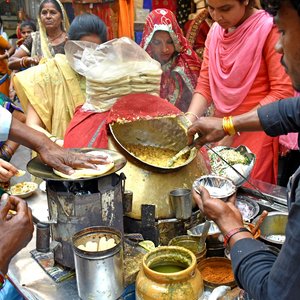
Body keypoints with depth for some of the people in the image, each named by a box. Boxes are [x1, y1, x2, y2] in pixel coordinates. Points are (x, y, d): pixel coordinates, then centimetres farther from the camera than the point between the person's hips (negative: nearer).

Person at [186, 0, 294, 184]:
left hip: (256, 133, -5)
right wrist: (189, 120, -12)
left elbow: (282, 93, -18)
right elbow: (205, 85, 5)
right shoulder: (215, 31, 5)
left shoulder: (268, 29, -13)